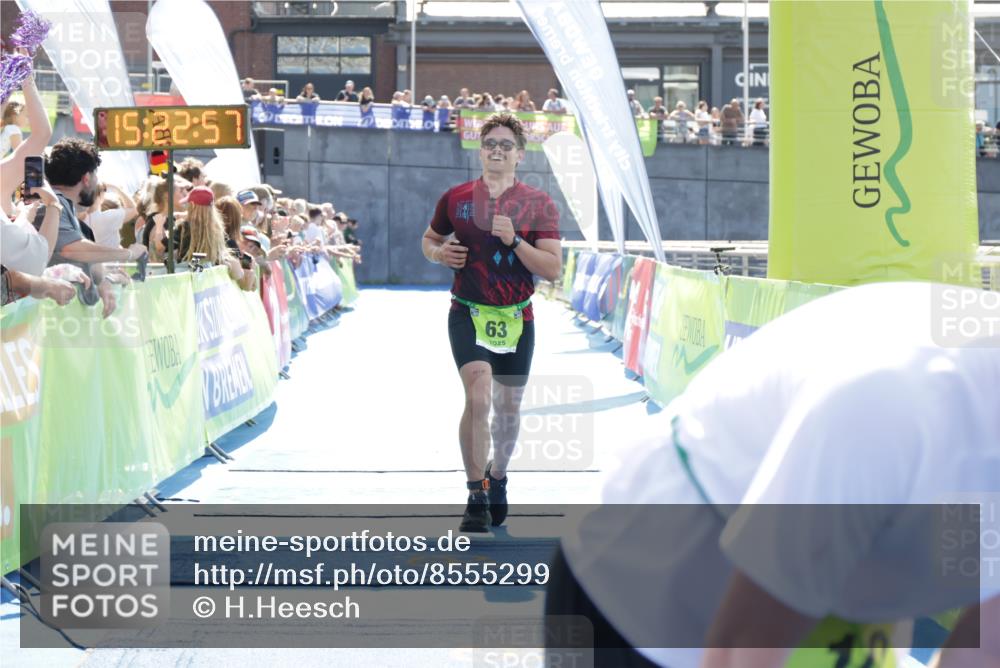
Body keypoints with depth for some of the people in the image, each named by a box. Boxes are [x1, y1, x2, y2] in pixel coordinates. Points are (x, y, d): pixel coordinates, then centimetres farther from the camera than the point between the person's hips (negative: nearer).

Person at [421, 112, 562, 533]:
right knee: (478, 399, -19)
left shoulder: (539, 205, -1)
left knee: (508, 407, 12)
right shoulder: (456, 198, 3)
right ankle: (476, 497, -12)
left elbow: (553, 269, -7)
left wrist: (514, 240, -19)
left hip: (516, 317, 1)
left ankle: (497, 478, 38)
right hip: (468, 313, -1)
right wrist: (439, 253, -4)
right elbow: (429, 239, 19)